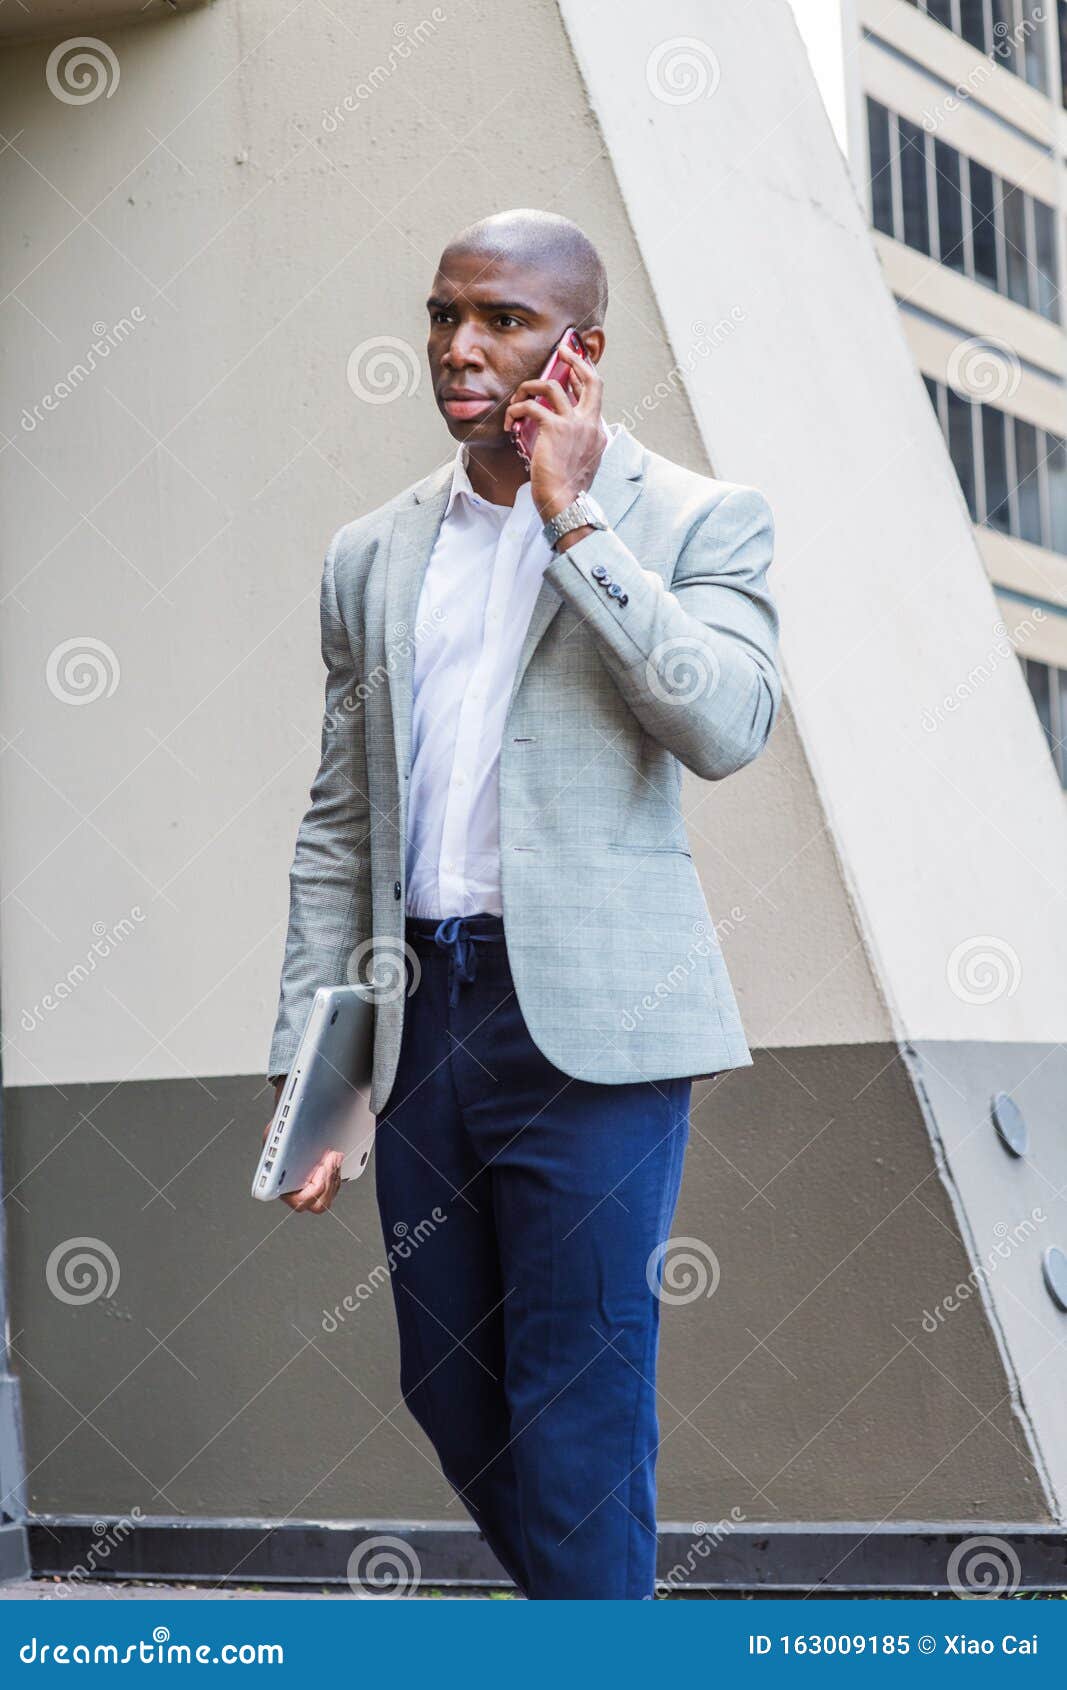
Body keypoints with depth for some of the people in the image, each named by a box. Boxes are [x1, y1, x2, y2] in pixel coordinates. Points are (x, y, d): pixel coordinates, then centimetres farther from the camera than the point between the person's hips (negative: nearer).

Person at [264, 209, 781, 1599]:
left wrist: (575, 517, -13)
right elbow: (338, 829, 15)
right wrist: (309, 1056, 9)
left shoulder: (697, 522, 2)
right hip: (422, 1013, 5)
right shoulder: (371, 556, 14)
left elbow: (729, 726, -16)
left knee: (578, 1412, -3)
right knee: (449, 1392, 13)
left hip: (588, 1018, -5)